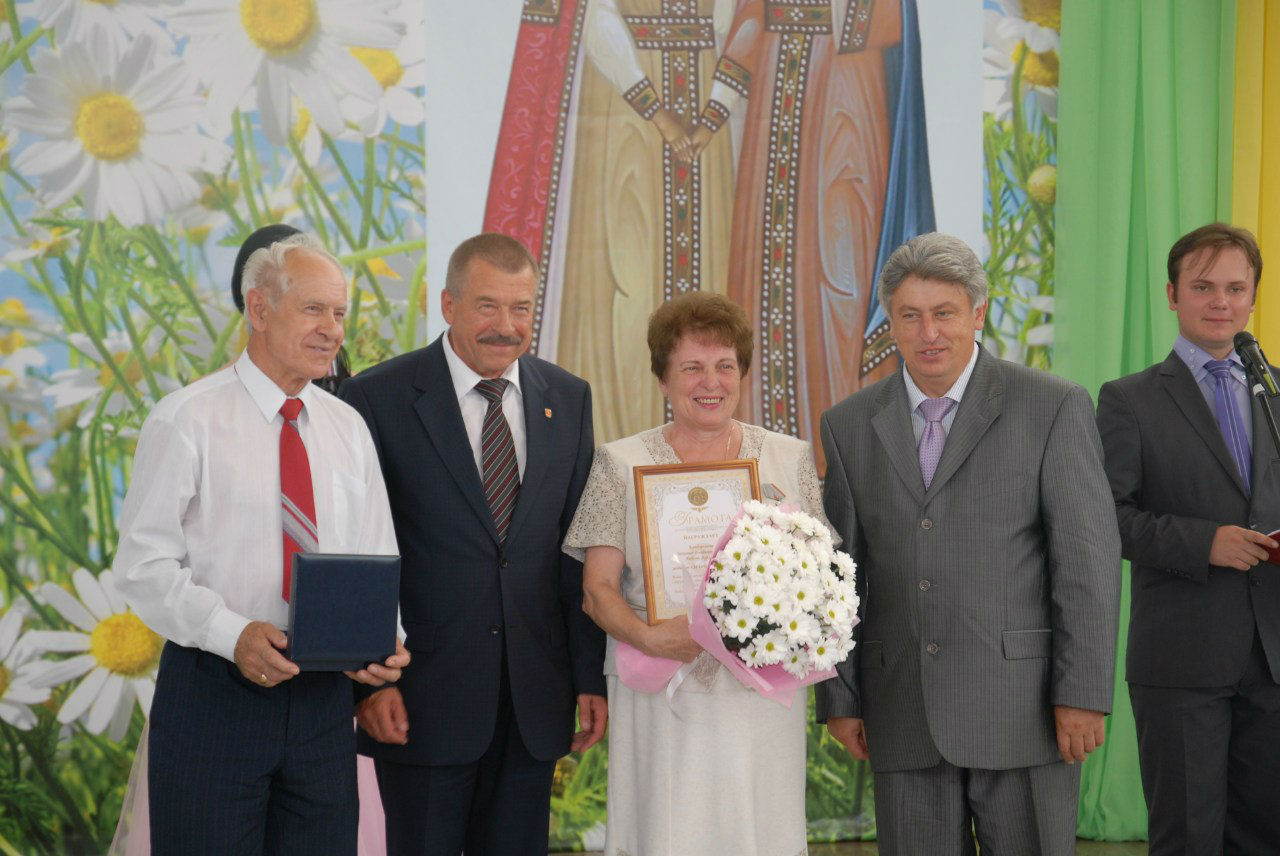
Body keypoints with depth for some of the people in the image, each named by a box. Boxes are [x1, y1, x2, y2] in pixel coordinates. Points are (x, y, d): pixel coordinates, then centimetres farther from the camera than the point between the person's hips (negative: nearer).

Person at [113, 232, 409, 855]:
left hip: (324, 695, 5)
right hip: (213, 689, -4)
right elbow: (143, 564, -9)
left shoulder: (348, 429, 12)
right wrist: (233, 633, -23)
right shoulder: (187, 419, -4)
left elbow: (376, 563, 13)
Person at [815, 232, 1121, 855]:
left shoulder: (1053, 408, -2)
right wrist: (839, 698, 6)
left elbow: (1088, 557, -5)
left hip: (1022, 706, -3)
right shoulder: (850, 425, 8)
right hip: (903, 721, 3)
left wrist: (1083, 692, -10)